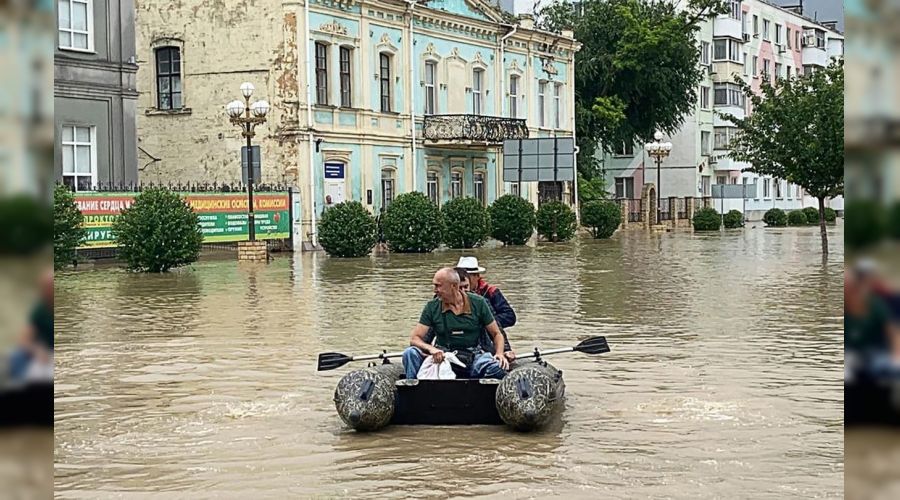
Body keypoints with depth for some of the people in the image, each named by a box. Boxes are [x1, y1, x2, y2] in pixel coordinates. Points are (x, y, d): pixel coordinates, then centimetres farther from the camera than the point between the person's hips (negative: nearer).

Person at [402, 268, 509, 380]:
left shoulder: (478, 303, 1)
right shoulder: (432, 307, 1)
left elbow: (496, 334, 8)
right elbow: (414, 338, -3)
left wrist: (499, 353, -13)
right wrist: (431, 349, -24)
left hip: (473, 356, -1)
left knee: (498, 367, -33)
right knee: (411, 353, -25)